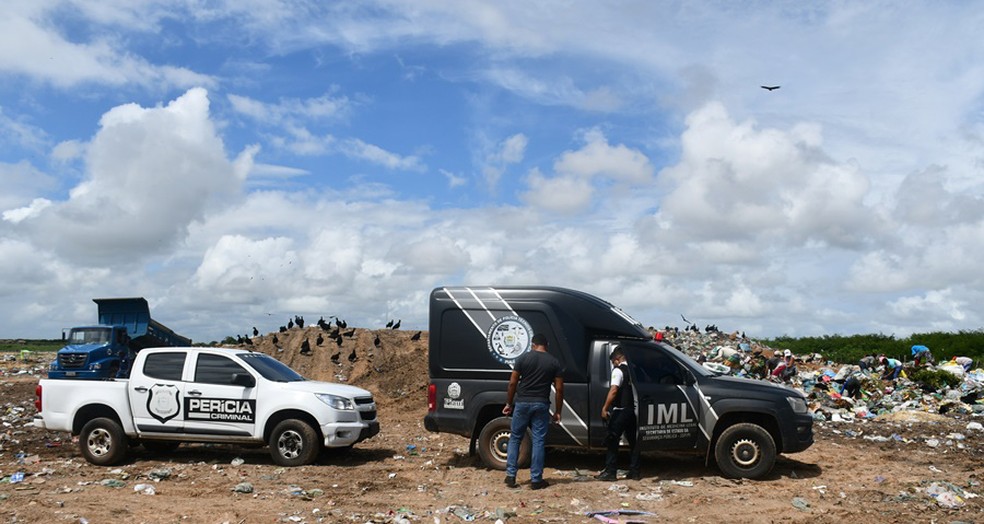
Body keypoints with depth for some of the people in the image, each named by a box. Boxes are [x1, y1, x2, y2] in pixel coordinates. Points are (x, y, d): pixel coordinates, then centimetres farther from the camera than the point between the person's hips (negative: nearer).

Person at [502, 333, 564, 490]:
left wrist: (509, 403, 9)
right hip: (541, 405, 0)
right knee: (539, 441, 6)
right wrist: (558, 411, 8)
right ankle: (536, 479, 6)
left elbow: (512, 383, -1)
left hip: (522, 403, 0)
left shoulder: (523, 358, 0)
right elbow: (559, 389, 1)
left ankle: (510, 475, 9)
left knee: (515, 438, 12)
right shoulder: (554, 362, 2)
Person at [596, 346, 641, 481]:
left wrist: (605, 408, -17)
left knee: (612, 441, -2)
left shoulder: (618, 370, -10)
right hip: (632, 410, 7)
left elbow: (614, 390, -19)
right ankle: (635, 471, 15)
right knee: (633, 441, 13)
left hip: (620, 410, -7)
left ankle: (610, 471, -3)